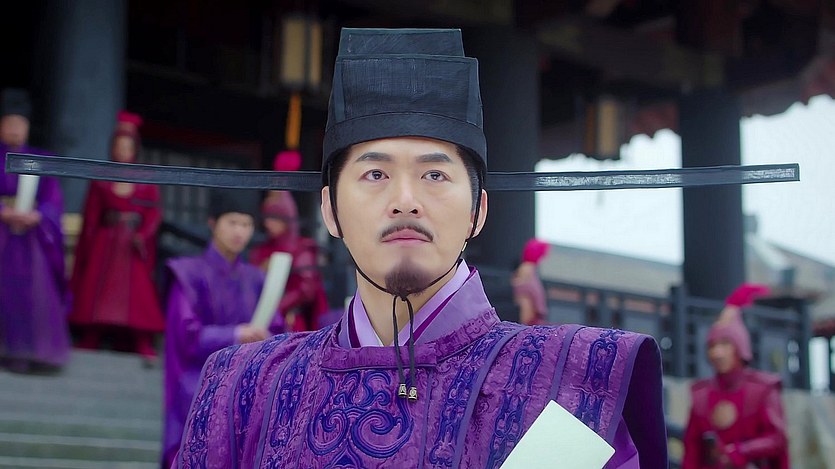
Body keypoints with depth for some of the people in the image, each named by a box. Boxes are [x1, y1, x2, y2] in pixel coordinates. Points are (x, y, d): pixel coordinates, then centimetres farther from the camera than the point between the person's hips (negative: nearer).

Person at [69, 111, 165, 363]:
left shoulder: (146, 181, 5)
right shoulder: (100, 180, 6)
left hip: (133, 246, -1)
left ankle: (144, 347, -10)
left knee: (138, 291, -8)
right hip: (104, 244, 1)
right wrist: (87, 246, -3)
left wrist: (143, 234, -18)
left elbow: (154, 213, -2)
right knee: (96, 290, -2)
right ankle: (88, 343, 3)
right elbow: (91, 216, 4)